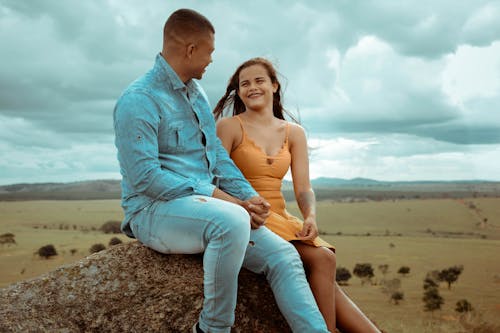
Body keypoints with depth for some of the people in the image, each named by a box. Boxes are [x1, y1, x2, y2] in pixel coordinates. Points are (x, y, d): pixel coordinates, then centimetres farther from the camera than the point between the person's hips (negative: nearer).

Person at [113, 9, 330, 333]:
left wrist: (250, 197, -1)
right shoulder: (139, 100, -12)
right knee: (232, 220, -36)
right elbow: (145, 177, -20)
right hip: (155, 210, -8)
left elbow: (218, 155, 16)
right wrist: (222, 198, -20)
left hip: (205, 203, 8)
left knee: (284, 257, -7)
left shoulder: (197, 92, 14)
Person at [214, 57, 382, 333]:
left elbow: (303, 188, 3)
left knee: (324, 261, -21)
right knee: (321, 259, -23)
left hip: (281, 217, 5)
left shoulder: (294, 133, 12)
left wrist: (310, 216, -18)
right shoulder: (229, 127, -1)